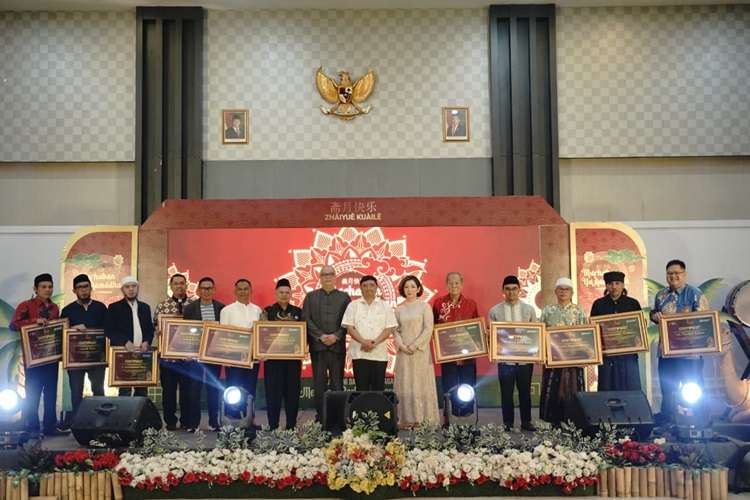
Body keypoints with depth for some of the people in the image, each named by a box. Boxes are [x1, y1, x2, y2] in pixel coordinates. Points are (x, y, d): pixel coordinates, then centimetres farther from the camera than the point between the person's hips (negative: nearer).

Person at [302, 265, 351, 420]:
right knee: (319, 384, 3)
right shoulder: (310, 297, 11)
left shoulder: (344, 297, 10)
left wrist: (336, 336, -11)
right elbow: (306, 319, 2)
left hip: (337, 346, 0)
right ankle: (320, 417, 9)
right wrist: (320, 336, -9)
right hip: (317, 346, 1)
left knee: (337, 383, 0)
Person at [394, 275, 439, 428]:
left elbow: (428, 329, -6)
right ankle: (407, 419, 4)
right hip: (404, 352, 3)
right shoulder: (399, 309, 10)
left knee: (421, 383, -2)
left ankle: (423, 419, 3)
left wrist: (415, 345, -12)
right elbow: (396, 330, 7)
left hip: (420, 351, -3)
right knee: (404, 385, 1)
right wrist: (401, 345, -9)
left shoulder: (424, 306, 0)